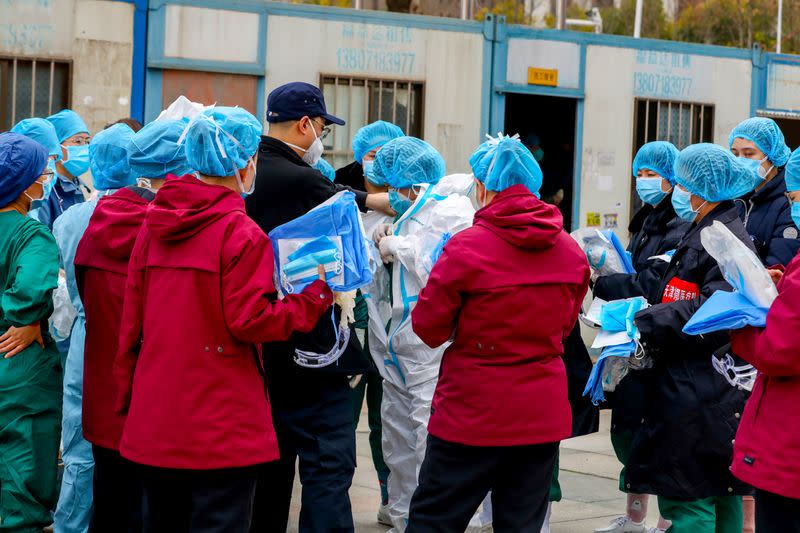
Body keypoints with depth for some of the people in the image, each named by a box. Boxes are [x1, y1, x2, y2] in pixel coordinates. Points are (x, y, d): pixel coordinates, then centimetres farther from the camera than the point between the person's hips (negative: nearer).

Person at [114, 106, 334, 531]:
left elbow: (131, 319, 10)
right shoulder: (243, 234, -13)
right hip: (221, 429, -6)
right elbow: (249, 321, -15)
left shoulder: (154, 225, 6)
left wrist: (127, 396, 18)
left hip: (152, 423, 6)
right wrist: (317, 296, -5)